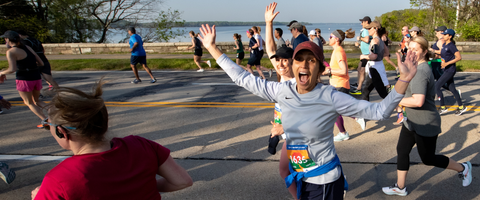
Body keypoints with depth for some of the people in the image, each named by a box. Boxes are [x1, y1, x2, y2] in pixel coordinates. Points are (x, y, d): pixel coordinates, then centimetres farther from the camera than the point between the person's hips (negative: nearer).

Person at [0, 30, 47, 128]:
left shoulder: (11, 51, -10)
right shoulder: (28, 48, 10)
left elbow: (12, 69, -19)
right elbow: (41, 63, 10)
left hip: (24, 80, -6)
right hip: (37, 78, 6)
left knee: (29, 103, 14)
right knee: (36, 100, 24)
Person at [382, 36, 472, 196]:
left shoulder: (421, 71, -26)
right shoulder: (417, 67, 6)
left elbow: (418, 101, -34)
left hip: (425, 124, -9)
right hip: (412, 121, 9)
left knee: (427, 158, 9)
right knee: (402, 151, 11)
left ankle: (462, 168, 35)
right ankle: (400, 187, 24)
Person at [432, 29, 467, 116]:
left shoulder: (451, 46, -16)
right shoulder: (444, 45, 9)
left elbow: (459, 57, -22)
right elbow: (440, 52, 30)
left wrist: (447, 63, -24)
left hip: (450, 70, -9)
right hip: (446, 70, 9)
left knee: (437, 86, -9)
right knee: (452, 88, 13)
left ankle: (443, 107, 0)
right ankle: (461, 107, 24)